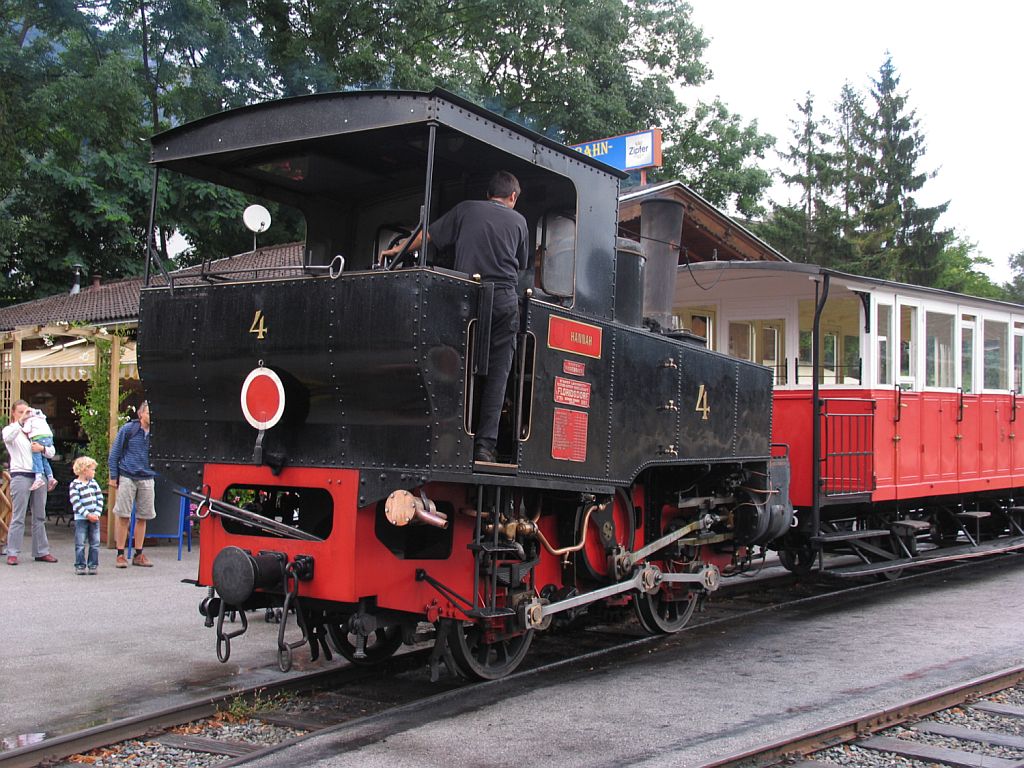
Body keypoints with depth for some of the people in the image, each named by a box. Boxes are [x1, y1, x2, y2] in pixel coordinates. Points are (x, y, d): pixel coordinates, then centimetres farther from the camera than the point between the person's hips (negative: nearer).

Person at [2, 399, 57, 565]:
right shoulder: (10, 429, 7)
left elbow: (52, 452, 11)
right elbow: (8, 438, -20)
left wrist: (43, 448, -10)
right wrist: (21, 421, -30)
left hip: (39, 475, 5)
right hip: (20, 475, -5)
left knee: (39, 517, 7)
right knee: (18, 517, -6)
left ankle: (41, 552, 12)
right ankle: (12, 553, -1)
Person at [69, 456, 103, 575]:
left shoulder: (94, 483, 9)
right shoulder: (74, 485, -8)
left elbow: (100, 499, 7)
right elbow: (76, 503, -14)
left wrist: (97, 514, -5)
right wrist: (88, 515, -18)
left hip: (94, 518, 5)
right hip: (81, 519, -5)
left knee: (95, 543, 4)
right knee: (80, 544, -1)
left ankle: (93, 565, 10)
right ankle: (80, 566, 6)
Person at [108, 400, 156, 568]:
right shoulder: (128, 429, -2)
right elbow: (114, 453, 3)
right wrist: (114, 476, 0)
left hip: (147, 479, 3)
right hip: (127, 477, -2)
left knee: (142, 518, 7)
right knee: (123, 516, 0)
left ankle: (139, 555, 17)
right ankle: (120, 555, 7)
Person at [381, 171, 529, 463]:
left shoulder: (466, 209, 11)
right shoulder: (518, 221, 14)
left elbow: (428, 235, 17)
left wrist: (399, 250, 32)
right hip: (504, 300, 0)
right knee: (496, 373, 0)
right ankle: (485, 444, -7)